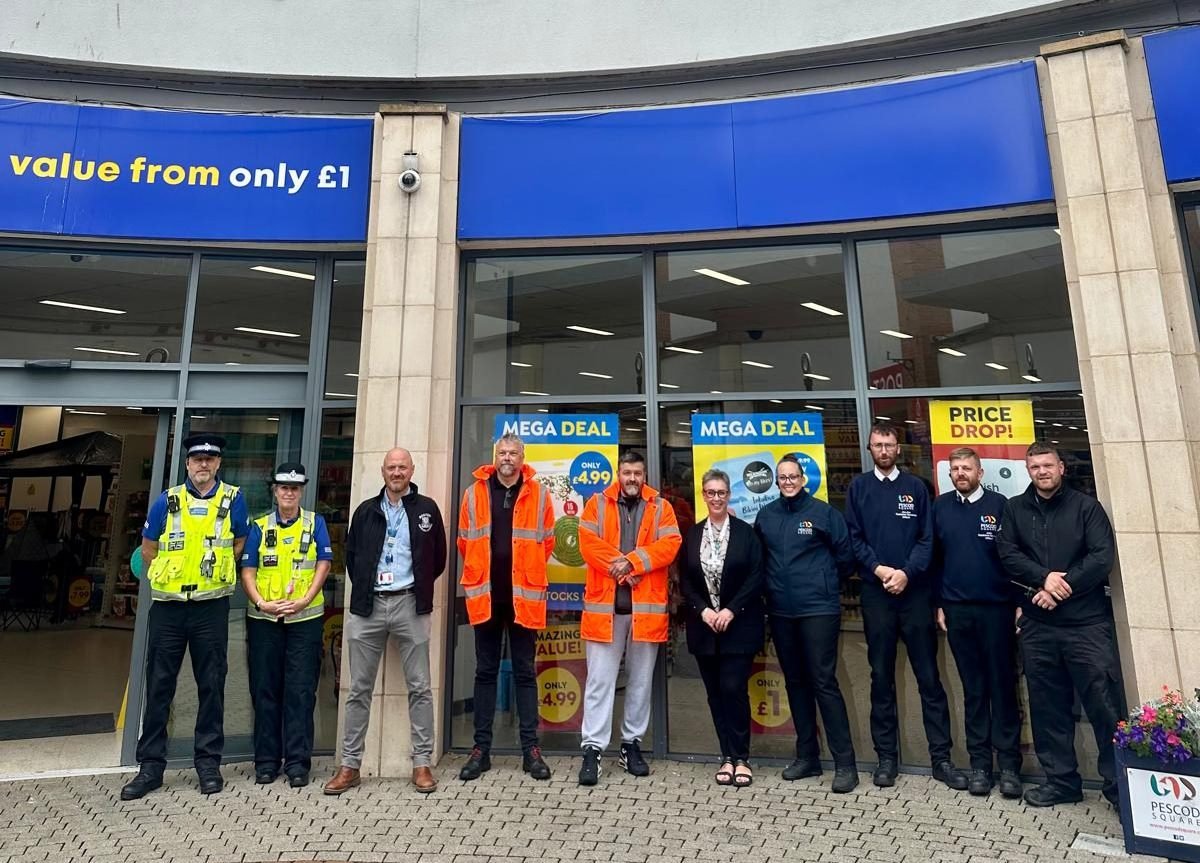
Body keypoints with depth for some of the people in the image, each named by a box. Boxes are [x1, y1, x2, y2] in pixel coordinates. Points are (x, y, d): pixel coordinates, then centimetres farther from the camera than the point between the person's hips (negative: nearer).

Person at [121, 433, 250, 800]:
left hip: (211, 607, -1)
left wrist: (215, 572, 9)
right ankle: (151, 765, 21)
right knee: (158, 685, 8)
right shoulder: (167, 501, 3)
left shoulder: (232, 499, -1)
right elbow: (148, 549, 13)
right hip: (167, 605, 1)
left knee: (211, 685, 6)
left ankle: (208, 761, 18)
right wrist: (171, 575, 13)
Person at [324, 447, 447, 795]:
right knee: (359, 688, 9)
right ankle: (350, 764, 20)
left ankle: (423, 763, 14)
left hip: (410, 604, -2)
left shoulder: (426, 509, 2)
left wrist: (419, 587, 6)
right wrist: (362, 589, 9)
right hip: (368, 605, 2)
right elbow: (351, 555, 16)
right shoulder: (366, 511, 9)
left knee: (419, 687, 3)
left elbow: (438, 557, 7)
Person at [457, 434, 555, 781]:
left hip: (523, 595, -1)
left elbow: (547, 541, 6)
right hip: (486, 595, 1)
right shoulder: (475, 492, 2)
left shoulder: (538, 494, -1)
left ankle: (531, 748, 17)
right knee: (485, 672, 11)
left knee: (525, 672, 8)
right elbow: (464, 541, 9)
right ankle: (481, 748, 21)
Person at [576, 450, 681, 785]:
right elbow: (588, 543, -6)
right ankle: (592, 748, 9)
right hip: (604, 604, -1)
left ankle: (632, 743, 27)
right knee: (599, 680, 2)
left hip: (646, 606, 2)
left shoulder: (660, 507, 7)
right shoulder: (597, 503, 5)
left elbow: (669, 544, -7)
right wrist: (621, 566, -15)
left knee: (641, 680, 12)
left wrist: (631, 562, -17)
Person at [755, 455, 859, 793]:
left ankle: (845, 763, 9)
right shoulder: (766, 515, 6)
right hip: (780, 612, 5)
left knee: (824, 683, -4)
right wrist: (773, 586, 11)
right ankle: (807, 756, 26)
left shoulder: (824, 512, -6)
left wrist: (827, 584, 7)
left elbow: (845, 555, 0)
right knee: (795, 683, 13)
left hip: (818, 610, -4)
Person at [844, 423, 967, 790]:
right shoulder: (858, 487, 6)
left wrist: (907, 572, -12)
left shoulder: (915, 487, 7)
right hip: (875, 593, 0)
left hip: (915, 591, 0)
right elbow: (853, 537, 1)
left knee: (929, 675, 5)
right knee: (881, 677, 6)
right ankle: (886, 757, 17)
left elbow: (927, 539, 1)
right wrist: (878, 568, -12)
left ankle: (941, 758, 16)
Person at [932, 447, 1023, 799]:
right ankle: (979, 763, 18)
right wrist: (939, 604, 5)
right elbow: (935, 556, 7)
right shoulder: (941, 506, 5)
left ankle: (1009, 763, 16)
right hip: (957, 609, 2)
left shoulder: (999, 504, -2)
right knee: (973, 688, 9)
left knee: (1002, 685, 5)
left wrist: (1019, 602, -5)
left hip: (996, 607, -2)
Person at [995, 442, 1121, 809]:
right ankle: (1062, 780, 23)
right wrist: (1044, 578, -14)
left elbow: (1103, 558, -7)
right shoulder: (1014, 508, 10)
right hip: (1036, 624, 3)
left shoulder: (1086, 506, 3)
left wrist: (1062, 587, -13)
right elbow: (1007, 554, 1)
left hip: (1087, 622, -2)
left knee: (1104, 703, -2)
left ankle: (1119, 782, 15)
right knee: (1048, 706, 10)